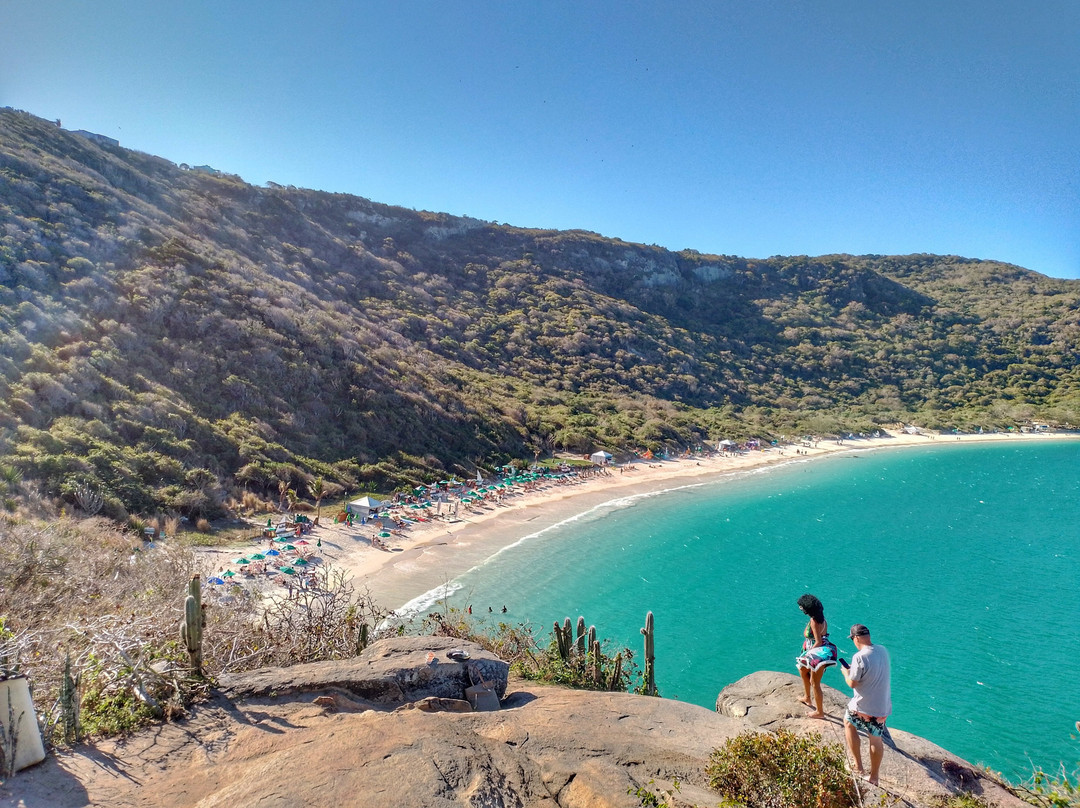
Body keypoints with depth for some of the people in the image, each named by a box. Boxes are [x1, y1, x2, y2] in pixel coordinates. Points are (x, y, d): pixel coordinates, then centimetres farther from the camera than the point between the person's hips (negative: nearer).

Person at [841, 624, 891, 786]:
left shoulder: (859, 657, -25)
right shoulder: (883, 651, -3)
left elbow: (852, 683, -17)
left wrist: (846, 673, 1)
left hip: (863, 707, -5)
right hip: (883, 706, 6)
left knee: (848, 722, 22)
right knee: (876, 740, 20)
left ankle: (858, 766, 22)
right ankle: (874, 777, 31)